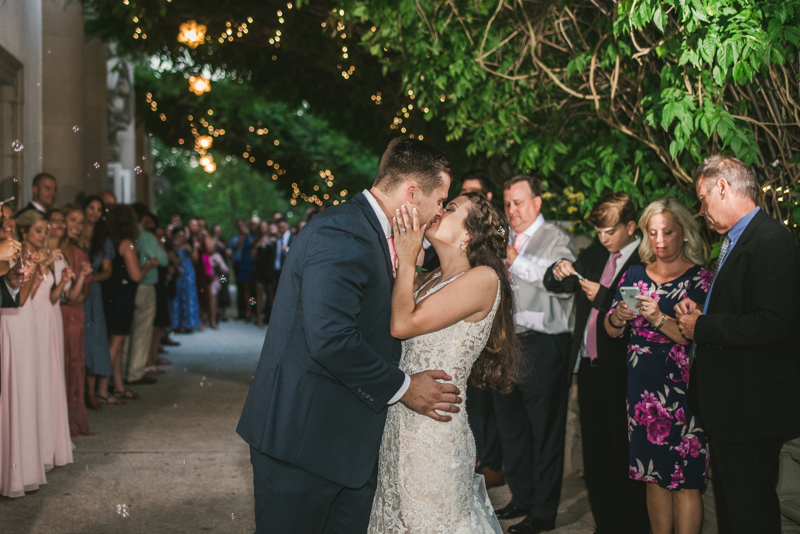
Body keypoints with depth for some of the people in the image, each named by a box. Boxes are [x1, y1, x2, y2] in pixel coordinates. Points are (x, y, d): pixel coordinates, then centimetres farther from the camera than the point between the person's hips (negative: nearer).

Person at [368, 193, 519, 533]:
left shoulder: (483, 278, -14)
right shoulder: (433, 279, 12)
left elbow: (402, 324, -20)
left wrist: (406, 261, -10)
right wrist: (397, 253, 3)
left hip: (434, 427, -8)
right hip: (400, 421, 8)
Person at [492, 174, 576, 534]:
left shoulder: (555, 238, -3)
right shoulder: (505, 241, 18)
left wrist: (518, 262, -22)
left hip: (542, 345, -7)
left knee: (544, 429, -1)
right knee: (511, 424, 15)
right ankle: (521, 497, 29)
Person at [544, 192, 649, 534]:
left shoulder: (645, 262, -11)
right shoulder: (592, 256, 12)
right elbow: (553, 287, 18)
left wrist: (602, 297, -18)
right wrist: (558, 273, -3)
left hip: (621, 374, -7)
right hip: (588, 367, 7)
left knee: (625, 457, 1)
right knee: (595, 455, 14)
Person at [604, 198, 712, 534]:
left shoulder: (700, 279, -4)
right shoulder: (635, 275, 10)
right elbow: (611, 331, 12)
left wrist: (660, 319, -23)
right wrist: (619, 316, -9)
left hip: (682, 390, -4)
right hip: (642, 389, 5)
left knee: (684, 481, -3)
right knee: (654, 477, 10)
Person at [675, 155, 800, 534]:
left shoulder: (770, 241, -20)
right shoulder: (735, 240, 14)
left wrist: (702, 326, -20)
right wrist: (701, 312, 4)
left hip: (752, 403, -11)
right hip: (727, 403, 11)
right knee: (728, 502, 20)